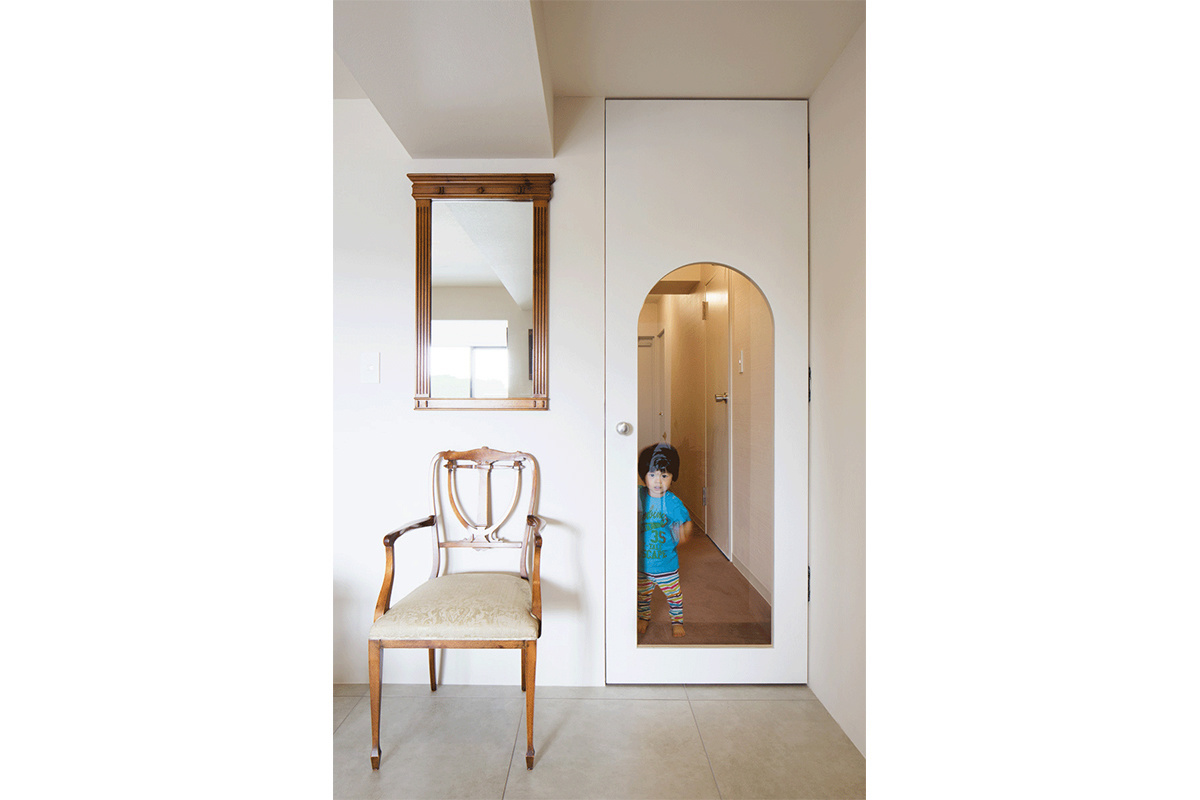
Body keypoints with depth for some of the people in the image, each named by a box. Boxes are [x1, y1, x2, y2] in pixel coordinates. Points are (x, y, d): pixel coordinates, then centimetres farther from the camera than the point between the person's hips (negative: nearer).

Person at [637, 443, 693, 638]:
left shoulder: (672, 502, -17)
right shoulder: (638, 495, -9)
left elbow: (686, 521, -15)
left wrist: (683, 533, -34)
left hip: (666, 562, -2)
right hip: (642, 561, 2)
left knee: (673, 594, 15)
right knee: (643, 594, 20)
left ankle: (677, 621, 40)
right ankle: (643, 618, 45)